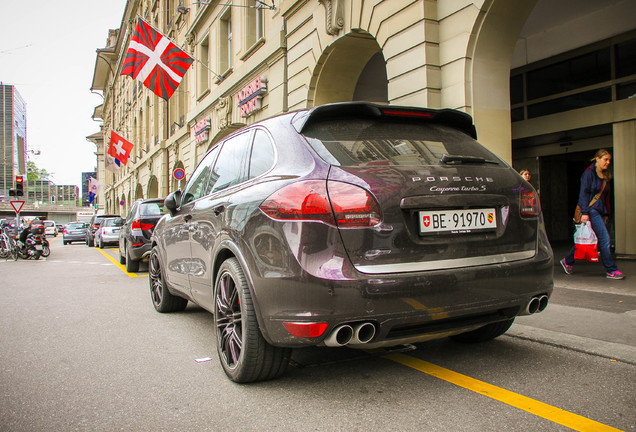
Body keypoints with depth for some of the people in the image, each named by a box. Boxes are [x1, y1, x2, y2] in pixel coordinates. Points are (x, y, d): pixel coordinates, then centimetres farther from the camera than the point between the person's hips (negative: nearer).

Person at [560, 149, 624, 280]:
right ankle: (611, 271, -5)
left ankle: (567, 261, 23)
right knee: (604, 238, -11)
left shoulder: (605, 176, 16)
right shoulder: (589, 173, -8)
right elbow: (583, 193, -13)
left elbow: (605, 196, 22)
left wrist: (606, 213, 18)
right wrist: (585, 212, -18)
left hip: (599, 211, 8)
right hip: (591, 210, -8)